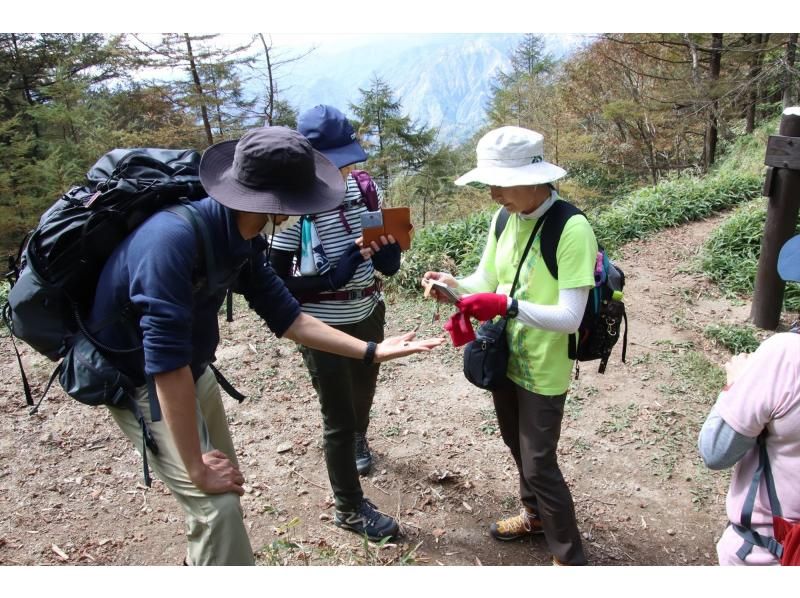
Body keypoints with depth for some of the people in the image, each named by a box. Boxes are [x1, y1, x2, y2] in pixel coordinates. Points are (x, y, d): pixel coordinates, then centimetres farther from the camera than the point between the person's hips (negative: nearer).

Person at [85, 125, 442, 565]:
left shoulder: (240, 237, -8)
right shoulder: (175, 237, -35)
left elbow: (286, 317, -1)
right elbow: (166, 360, -35)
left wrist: (373, 351, -3)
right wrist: (197, 468, -27)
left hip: (193, 372, 8)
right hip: (142, 382, -8)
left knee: (226, 481, 18)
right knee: (216, 502, -11)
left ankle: (203, 562, 43)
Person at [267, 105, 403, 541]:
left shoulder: (364, 187, -5)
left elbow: (386, 264, 3)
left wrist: (388, 249, -20)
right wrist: (332, 276, -29)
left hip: (368, 313, 6)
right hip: (323, 324, -5)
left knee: (364, 392, 28)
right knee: (338, 418, 6)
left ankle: (358, 440, 63)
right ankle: (349, 510, 28)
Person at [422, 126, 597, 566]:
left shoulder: (572, 229, -25)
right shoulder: (504, 220, -2)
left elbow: (569, 317, -27)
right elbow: (486, 281, 4)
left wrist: (508, 306, -39)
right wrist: (452, 285, -16)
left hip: (544, 371, -7)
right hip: (504, 359, 7)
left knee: (539, 464, 4)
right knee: (518, 447, 24)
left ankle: (569, 558, 27)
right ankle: (535, 515, 51)